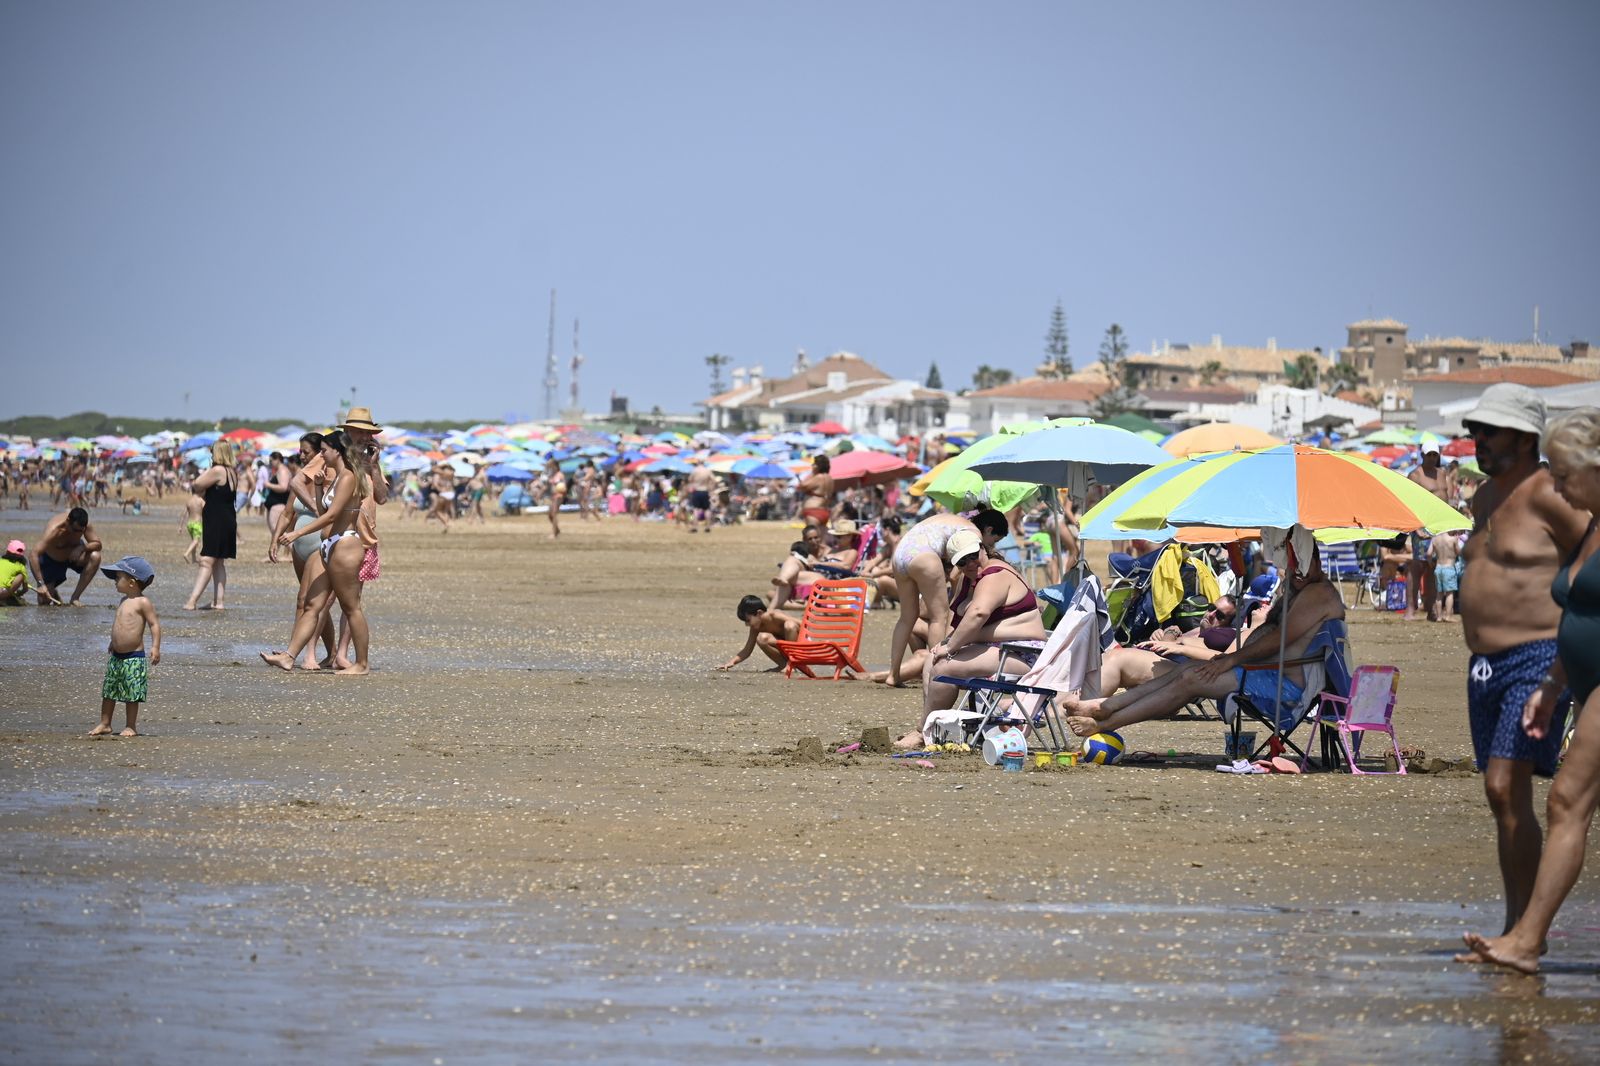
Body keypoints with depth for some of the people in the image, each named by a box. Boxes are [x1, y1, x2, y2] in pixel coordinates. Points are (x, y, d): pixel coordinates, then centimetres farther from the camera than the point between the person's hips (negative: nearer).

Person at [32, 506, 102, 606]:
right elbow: (35, 554, -42)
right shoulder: (54, 529, -38)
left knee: (95, 557, -28)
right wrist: (41, 584, -47)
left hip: (73, 555, 3)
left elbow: (98, 544, -18)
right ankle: (53, 593, 30)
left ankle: (75, 597, -16)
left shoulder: (82, 525, -26)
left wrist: (82, 547, -41)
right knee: (44, 601, -11)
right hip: (50, 559, -3)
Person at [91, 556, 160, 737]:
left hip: (134, 657, -8)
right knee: (108, 691, 10)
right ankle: (104, 724, 19)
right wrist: (113, 645, 30)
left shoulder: (142, 602, -12)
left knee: (132, 694, -2)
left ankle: (131, 727, 7)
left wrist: (155, 647, -22)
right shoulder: (124, 601, 12)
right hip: (116, 656, 8)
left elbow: (154, 624, -15)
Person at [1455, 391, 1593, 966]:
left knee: (1506, 790, -16)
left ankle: (1521, 931, -12)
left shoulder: (1548, 496, -12)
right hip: (1485, 668, 9)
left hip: (1537, 664, -9)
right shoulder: (1484, 499, 16)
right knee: (1504, 799, 8)